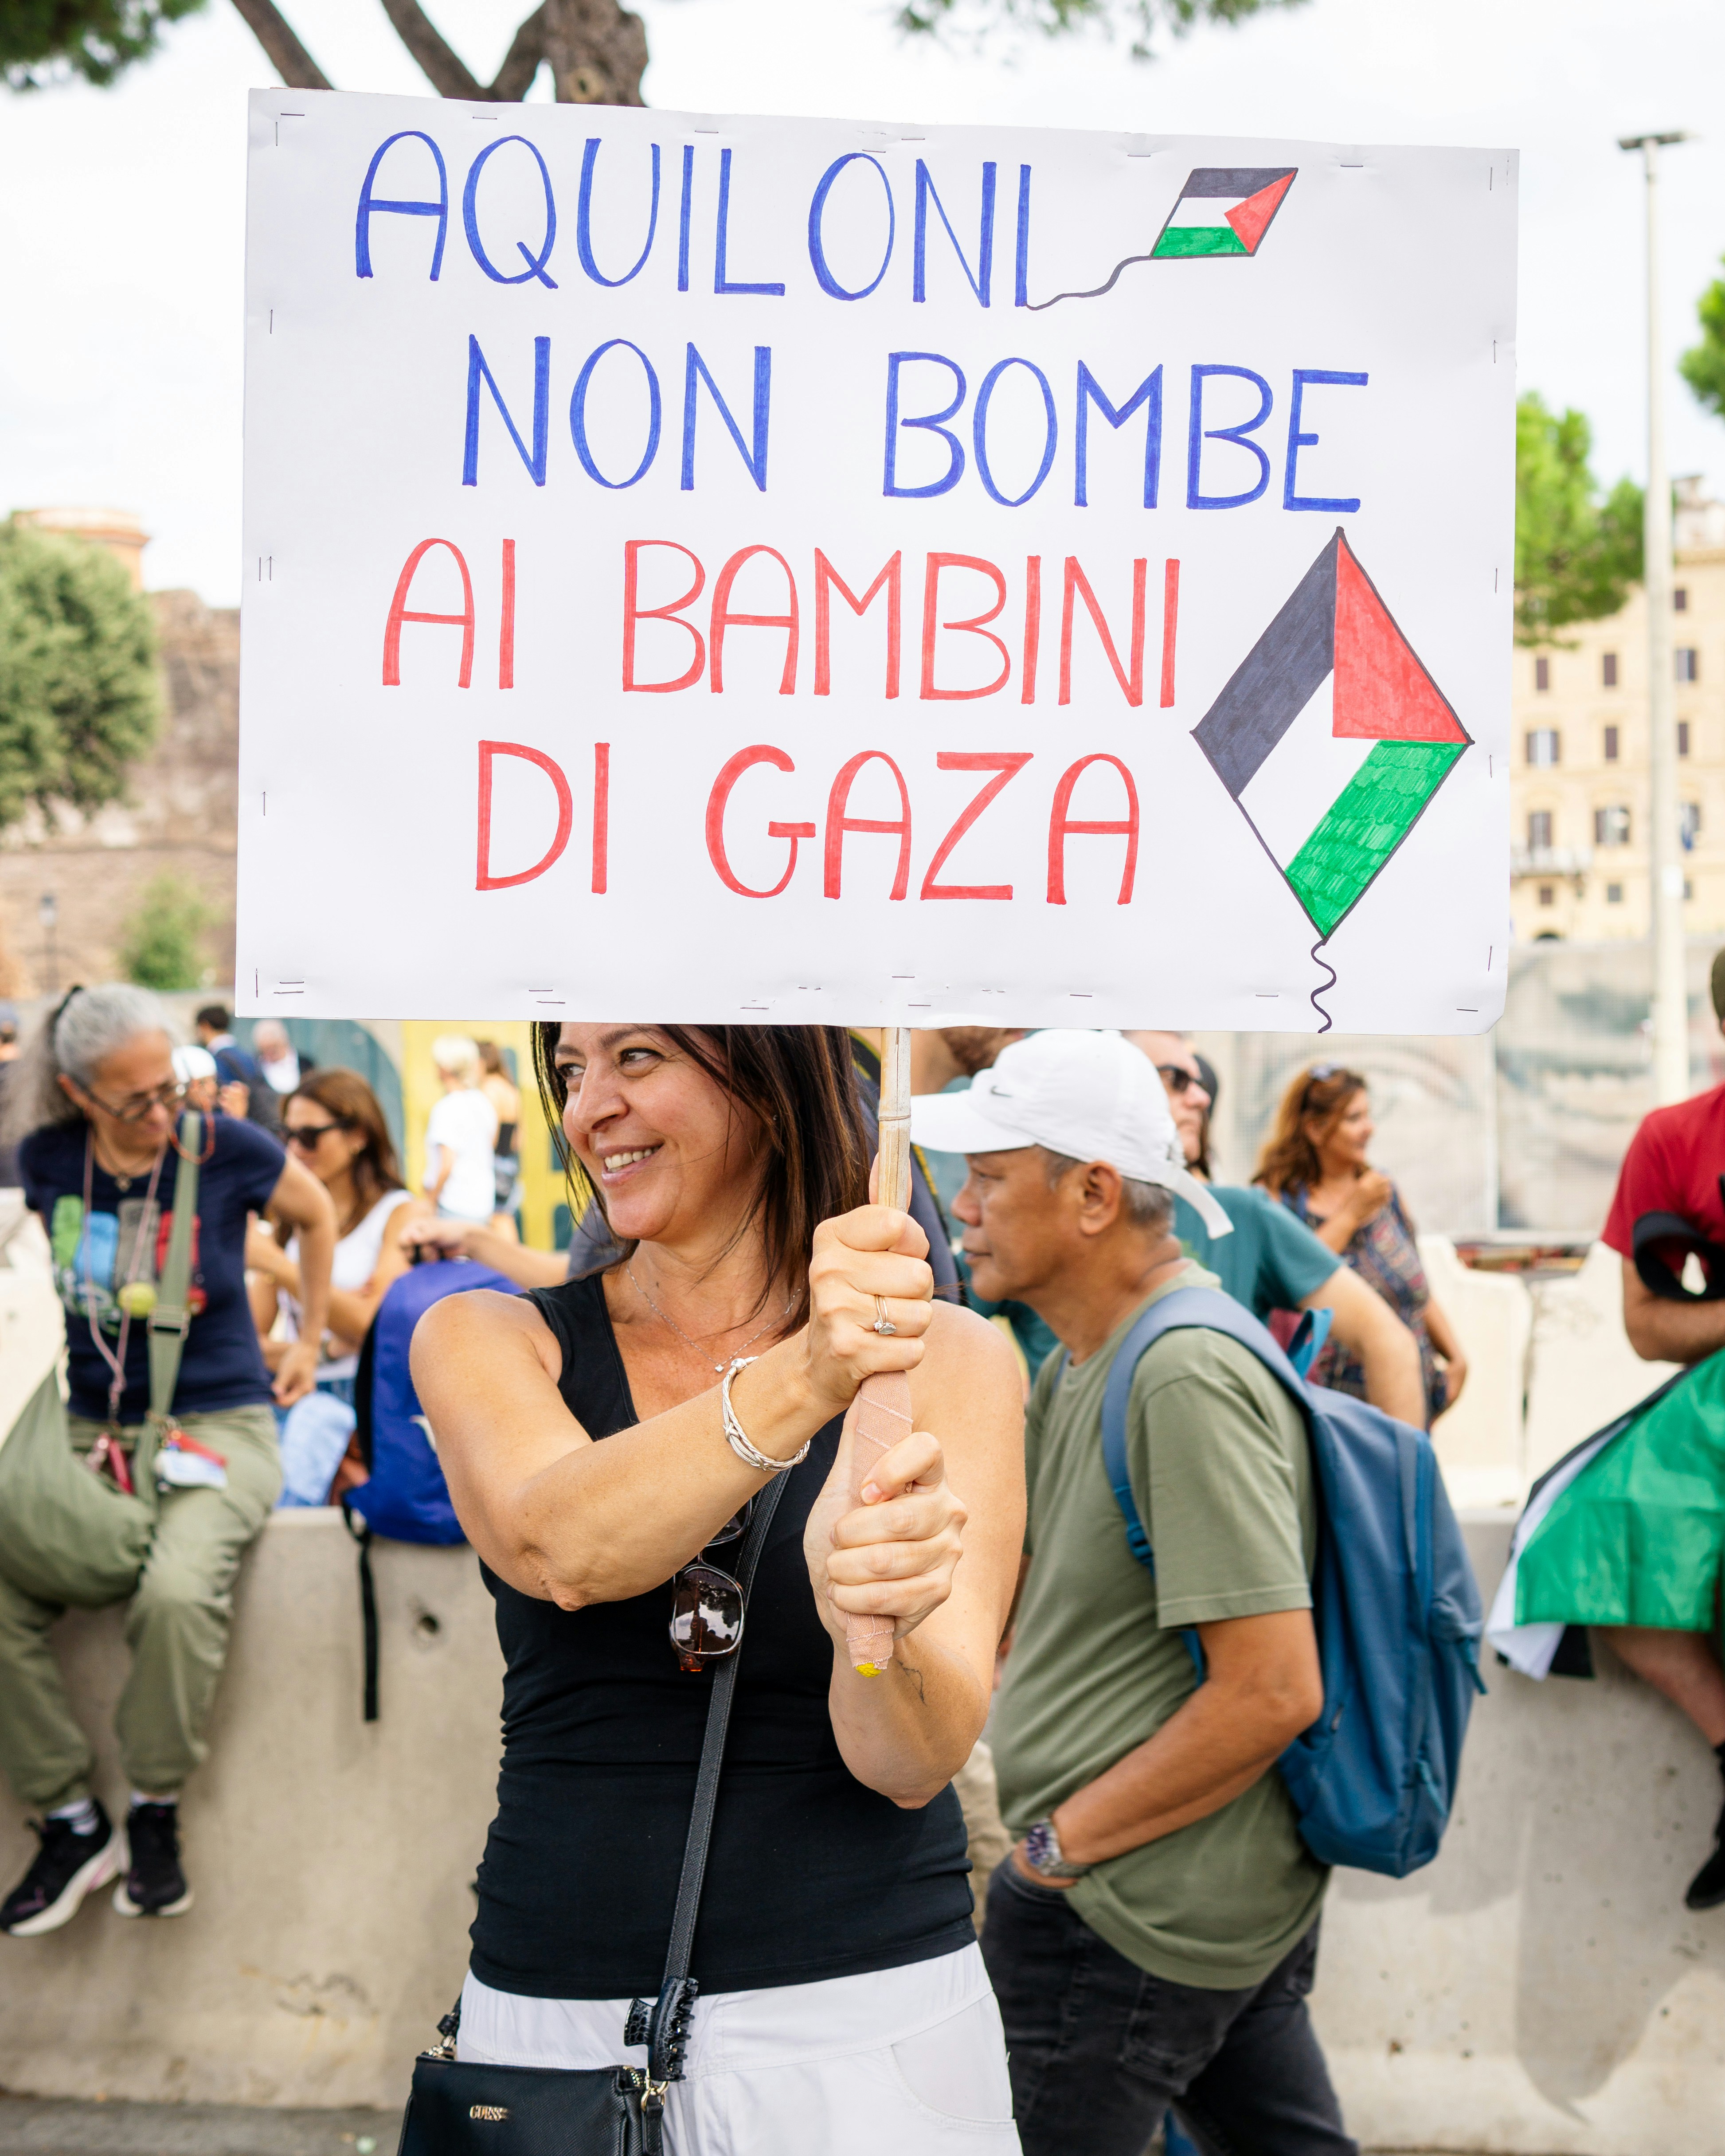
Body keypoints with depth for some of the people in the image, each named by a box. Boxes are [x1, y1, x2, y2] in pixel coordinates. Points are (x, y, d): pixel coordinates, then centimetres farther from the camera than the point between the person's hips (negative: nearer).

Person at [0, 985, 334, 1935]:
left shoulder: (224, 1149, -7)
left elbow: (317, 1214, 13)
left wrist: (311, 1342, 19)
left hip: (219, 1427, -3)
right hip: (90, 1430, 4)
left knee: (176, 1592, -34)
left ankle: (155, 1810, -9)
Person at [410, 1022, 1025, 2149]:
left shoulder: (947, 1360, -3)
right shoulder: (487, 1341, 1)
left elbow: (917, 1759, -12)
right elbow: (557, 1552, -21)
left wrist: (876, 1615, -34)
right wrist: (798, 1384, -37)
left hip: (865, 2023, -1)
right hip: (557, 2023, 1)